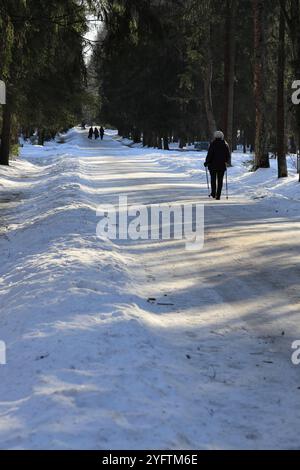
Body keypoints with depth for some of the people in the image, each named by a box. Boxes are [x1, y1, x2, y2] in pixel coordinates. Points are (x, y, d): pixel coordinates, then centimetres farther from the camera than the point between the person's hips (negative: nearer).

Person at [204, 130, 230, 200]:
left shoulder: (213, 144, -10)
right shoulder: (225, 144, 1)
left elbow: (209, 154, -12)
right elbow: (228, 155, 7)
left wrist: (207, 162, 1)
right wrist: (227, 162, 24)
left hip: (213, 165, -2)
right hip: (222, 166, 2)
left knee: (213, 179, 14)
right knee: (220, 180, 6)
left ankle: (213, 194, 13)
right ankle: (218, 195, 2)